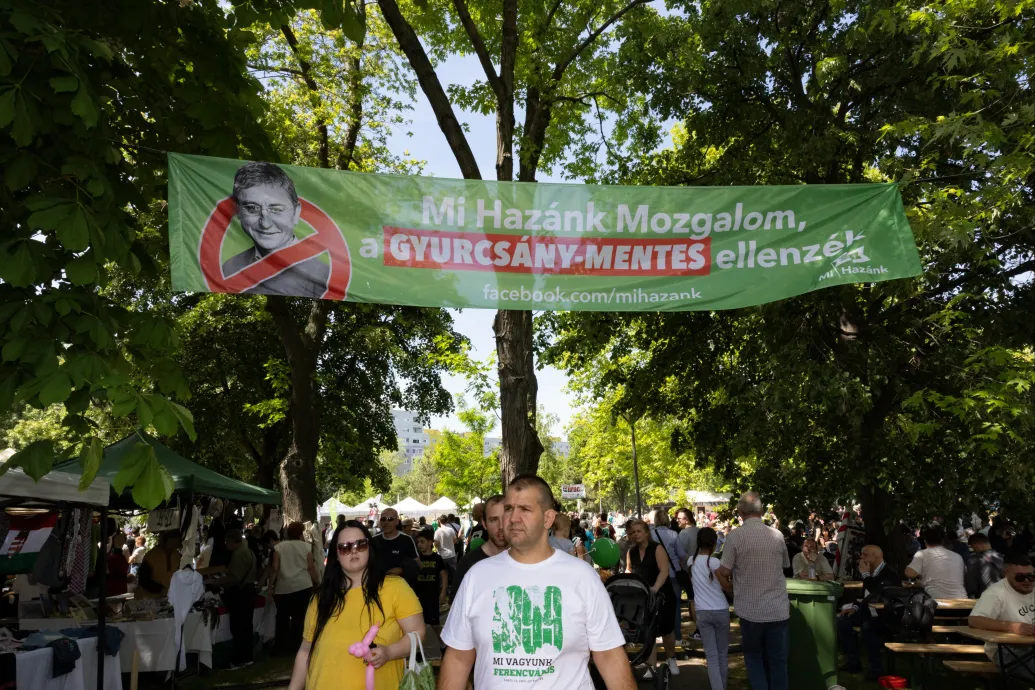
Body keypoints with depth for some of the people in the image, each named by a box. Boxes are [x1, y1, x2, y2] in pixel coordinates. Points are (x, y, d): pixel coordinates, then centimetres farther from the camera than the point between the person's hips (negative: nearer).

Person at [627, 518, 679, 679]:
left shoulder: (657, 548, -13)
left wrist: (655, 588, -36)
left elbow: (664, 571, -22)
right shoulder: (631, 551, 3)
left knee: (666, 630, 7)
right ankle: (651, 666, 6)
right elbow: (629, 570, 17)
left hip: (662, 595, -4)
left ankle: (671, 659, 31)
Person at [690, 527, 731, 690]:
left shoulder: (692, 561, 2)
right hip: (721, 611, -2)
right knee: (723, 653, 14)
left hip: (702, 612, 2)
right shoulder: (715, 562, -13)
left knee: (711, 655, 4)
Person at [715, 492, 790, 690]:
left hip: (750, 609, -2)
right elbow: (785, 566, 12)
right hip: (778, 609, 2)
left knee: (754, 658, 16)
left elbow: (724, 571, -10)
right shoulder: (777, 535, -3)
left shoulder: (735, 536, -12)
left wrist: (728, 585, 11)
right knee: (778, 660, 13)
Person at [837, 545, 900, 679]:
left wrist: (866, 575, -23)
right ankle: (853, 661, 4)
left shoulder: (890, 574, -19)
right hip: (872, 611, 9)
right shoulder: (872, 573, 6)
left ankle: (877, 667, -19)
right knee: (842, 621, -4)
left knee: (867, 626, -36)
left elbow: (875, 596, -31)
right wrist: (856, 607, 3)